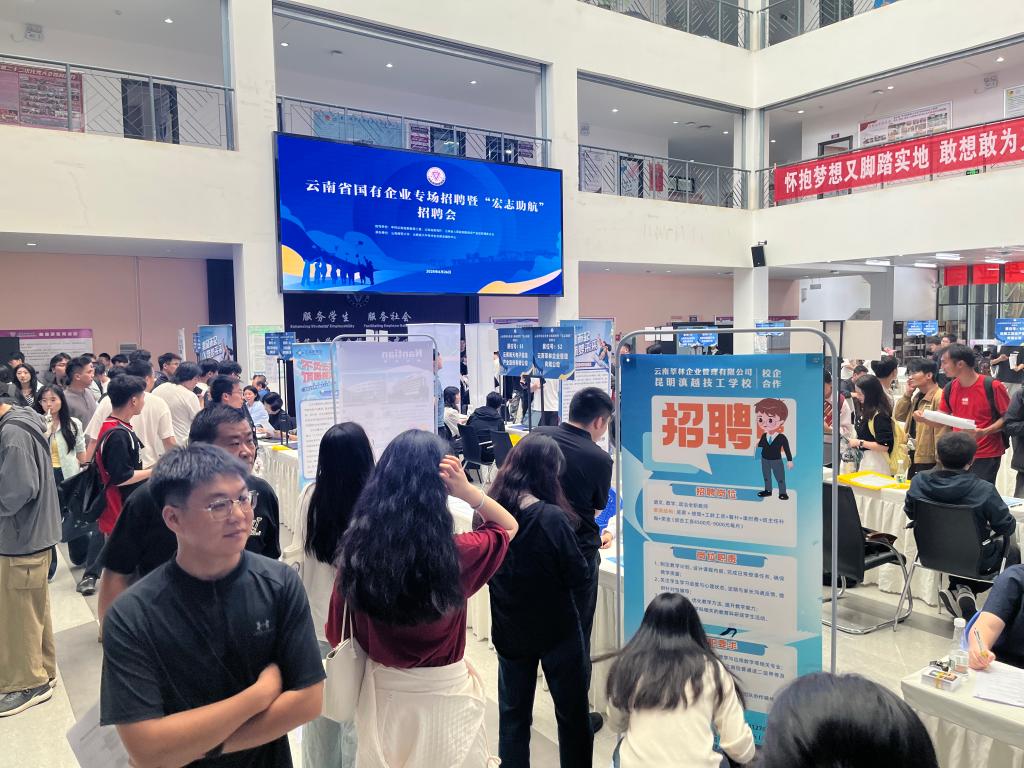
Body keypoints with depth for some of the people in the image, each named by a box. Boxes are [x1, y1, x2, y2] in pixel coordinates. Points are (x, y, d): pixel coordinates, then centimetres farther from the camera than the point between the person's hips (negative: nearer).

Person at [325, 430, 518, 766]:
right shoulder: (456, 553, -23)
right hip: (443, 695, -3)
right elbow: (509, 525, -3)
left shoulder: (357, 547, -15)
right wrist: (468, 490, -18)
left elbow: (339, 634, -3)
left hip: (381, 693, 3)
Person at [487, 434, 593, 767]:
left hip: (509, 630, 4)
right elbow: (579, 577, -15)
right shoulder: (552, 517, -25)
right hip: (556, 629, -4)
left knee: (512, 714, 18)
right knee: (572, 712, 16)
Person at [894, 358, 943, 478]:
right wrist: (907, 394, 2)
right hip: (914, 456, 9)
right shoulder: (916, 396, 13)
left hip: (929, 460, -9)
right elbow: (898, 416, 11)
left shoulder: (939, 397, -16)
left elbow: (942, 430, -20)